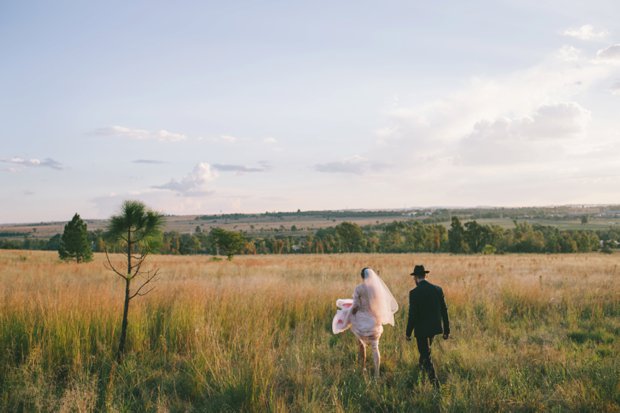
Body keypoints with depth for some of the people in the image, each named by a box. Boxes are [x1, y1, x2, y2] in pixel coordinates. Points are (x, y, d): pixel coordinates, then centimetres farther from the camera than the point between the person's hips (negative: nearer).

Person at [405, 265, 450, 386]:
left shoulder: (414, 293, -17)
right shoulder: (437, 289, -3)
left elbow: (412, 315, -17)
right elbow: (444, 311, 0)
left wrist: (408, 333, -5)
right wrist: (446, 330, 8)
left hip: (421, 328, -5)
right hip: (435, 326, 6)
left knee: (426, 357, 6)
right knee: (425, 349, 30)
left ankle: (435, 383, 0)